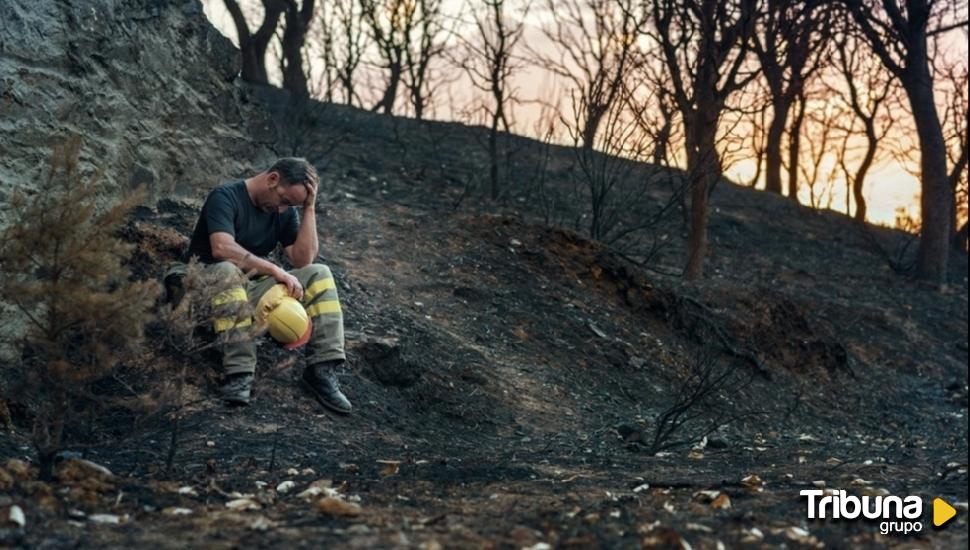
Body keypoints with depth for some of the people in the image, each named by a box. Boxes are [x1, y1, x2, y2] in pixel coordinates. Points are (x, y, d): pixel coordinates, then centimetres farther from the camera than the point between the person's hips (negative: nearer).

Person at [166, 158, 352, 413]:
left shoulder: (285, 211, 7)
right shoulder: (226, 197, -13)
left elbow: (303, 259, -6)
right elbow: (222, 248, -30)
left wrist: (309, 208, -9)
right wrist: (276, 271, -33)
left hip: (250, 288, 6)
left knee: (318, 274, -11)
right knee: (226, 271, -40)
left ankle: (322, 370, -21)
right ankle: (239, 373, -42)